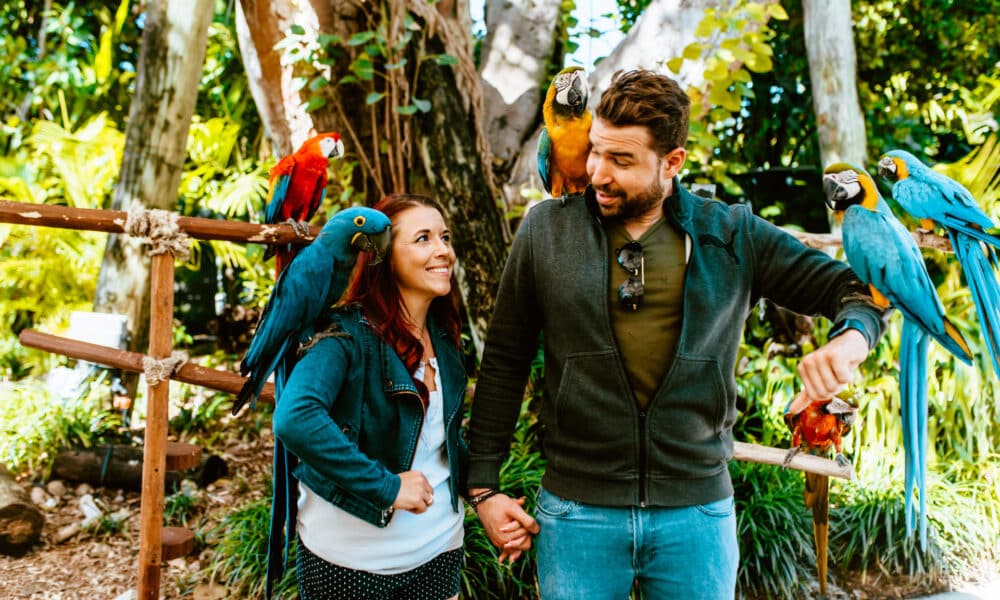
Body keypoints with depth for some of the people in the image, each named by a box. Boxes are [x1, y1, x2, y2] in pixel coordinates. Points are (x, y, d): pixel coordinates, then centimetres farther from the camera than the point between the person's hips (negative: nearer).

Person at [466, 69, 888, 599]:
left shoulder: (731, 236, 0)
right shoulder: (546, 231, -1)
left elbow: (854, 287, 5)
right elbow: (504, 362, 3)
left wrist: (850, 337, -20)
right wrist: (483, 486, 2)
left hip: (698, 511, 1)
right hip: (577, 512, 0)